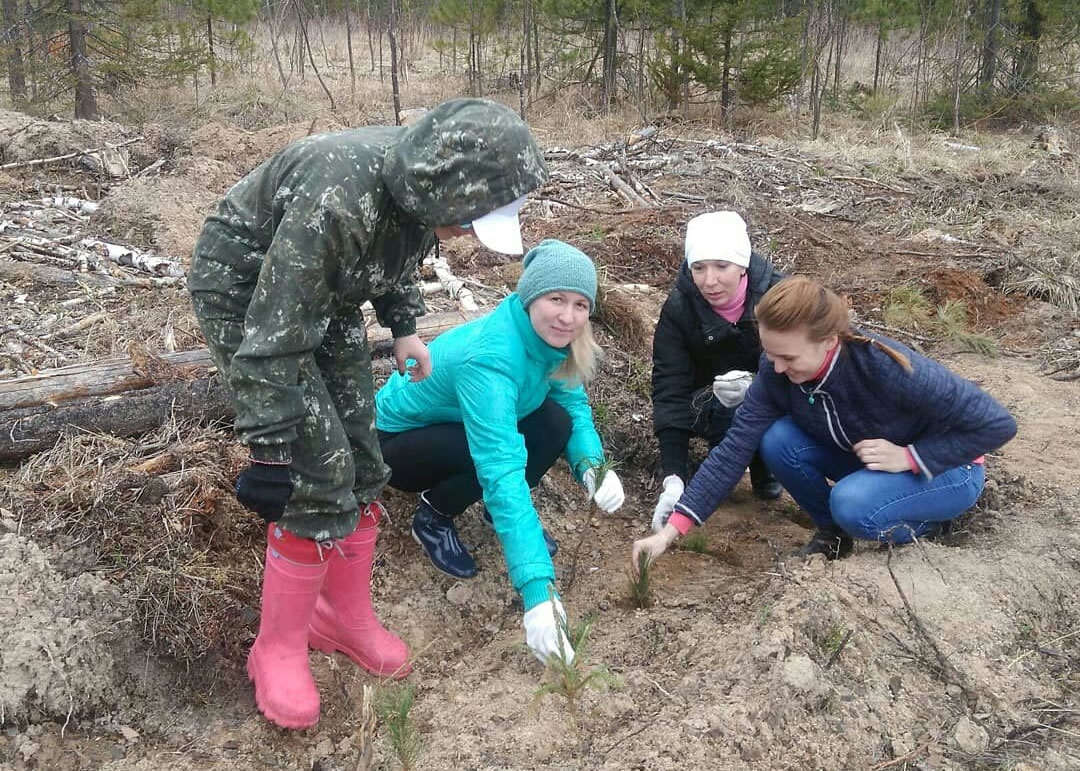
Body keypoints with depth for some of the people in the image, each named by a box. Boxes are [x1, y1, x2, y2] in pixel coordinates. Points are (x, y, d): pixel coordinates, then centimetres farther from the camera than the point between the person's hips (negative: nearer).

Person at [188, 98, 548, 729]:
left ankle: (346, 616, 24)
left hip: (328, 298, 8)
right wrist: (271, 452, -28)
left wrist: (405, 327, 5)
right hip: (248, 296, -7)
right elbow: (274, 338, -33)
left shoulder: (422, 180, -14)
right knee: (316, 474, -12)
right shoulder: (338, 198, -39)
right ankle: (277, 649, 7)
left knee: (360, 462, 5)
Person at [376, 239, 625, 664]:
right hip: (397, 440, -6)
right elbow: (501, 471, -46)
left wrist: (593, 465, -26)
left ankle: (504, 514, 6)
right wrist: (538, 590, -52)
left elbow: (572, 400, -3)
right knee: (495, 454, -34)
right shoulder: (491, 358, -39)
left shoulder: (547, 336, -16)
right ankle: (434, 517, -4)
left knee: (555, 423, -19)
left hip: (452, 426, 6)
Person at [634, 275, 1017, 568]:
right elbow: (734, 449, -23)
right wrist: (670, 531, -29)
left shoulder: (889, 369, -37)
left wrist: (909, 456, -31)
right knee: (778, 441, -20)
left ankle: (923, 524, 0)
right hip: (866, 461, 5)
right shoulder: (777, 372, -22)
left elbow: (996, 424, -27)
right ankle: (833, 531, 4)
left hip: (946, 468, -5)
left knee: (853, 504, -33)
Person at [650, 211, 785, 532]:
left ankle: (764, 466, 0)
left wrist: (755, 387, -43)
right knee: (726, 411, -34)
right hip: (712, 404, -1)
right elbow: (670, 392, -24)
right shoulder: (678, 309, -20)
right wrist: (673, 479, -34)